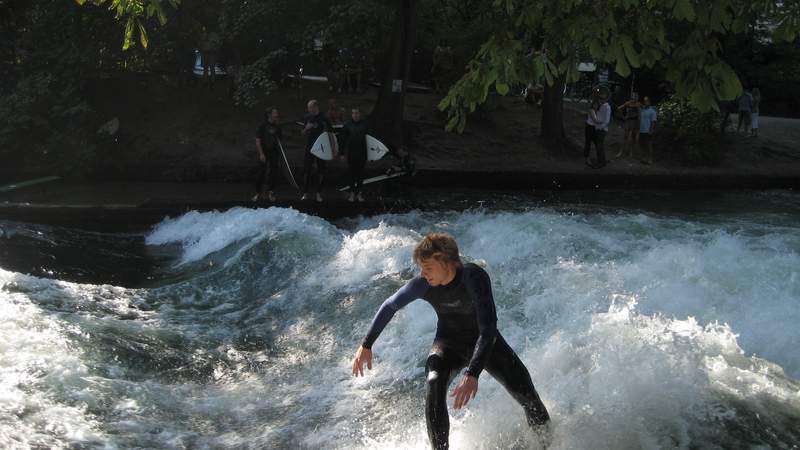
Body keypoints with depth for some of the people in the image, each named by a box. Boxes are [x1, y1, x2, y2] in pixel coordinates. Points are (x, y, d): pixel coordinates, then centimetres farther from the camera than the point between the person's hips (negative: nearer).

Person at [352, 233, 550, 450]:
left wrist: (473, 374, -50)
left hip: (485, 342, -1)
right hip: (449, 343, 2)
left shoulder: (474, 277, -33)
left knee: (526, 393, -11)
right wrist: (366, 344, -4)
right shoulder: (422, 284, -21)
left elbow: (488, 328, -40)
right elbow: (390, 306, -4)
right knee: (435, 384, -30)